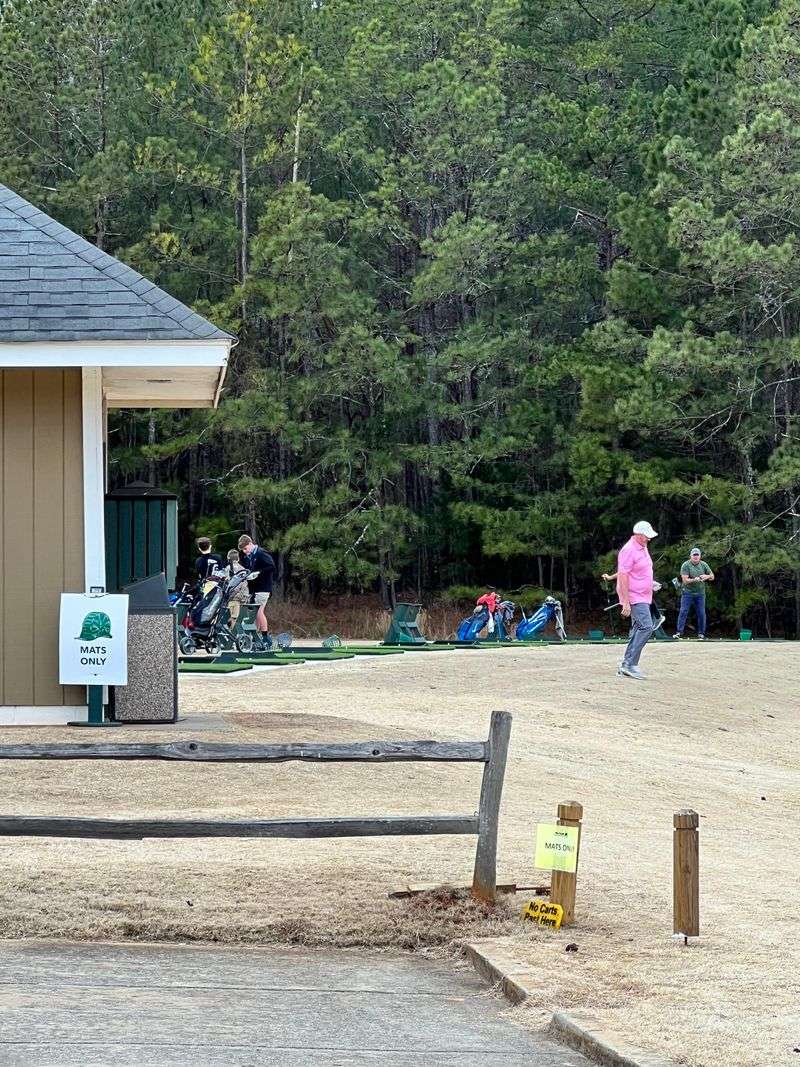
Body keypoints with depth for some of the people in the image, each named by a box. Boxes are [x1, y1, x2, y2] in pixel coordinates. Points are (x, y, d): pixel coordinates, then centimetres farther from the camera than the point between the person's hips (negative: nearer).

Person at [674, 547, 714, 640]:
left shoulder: (704, 565, 6)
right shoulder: (685, 565, -7)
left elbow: (712, 577, 10)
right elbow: (685, 580, -15)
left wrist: (707, 576, -14)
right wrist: (694, 580, -33)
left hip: (700, 593, 3)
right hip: (687, 592, -3)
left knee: (701, 614, 2)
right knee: (683, 612, -10)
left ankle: (701, 634, 11)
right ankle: (679, 632, -10)